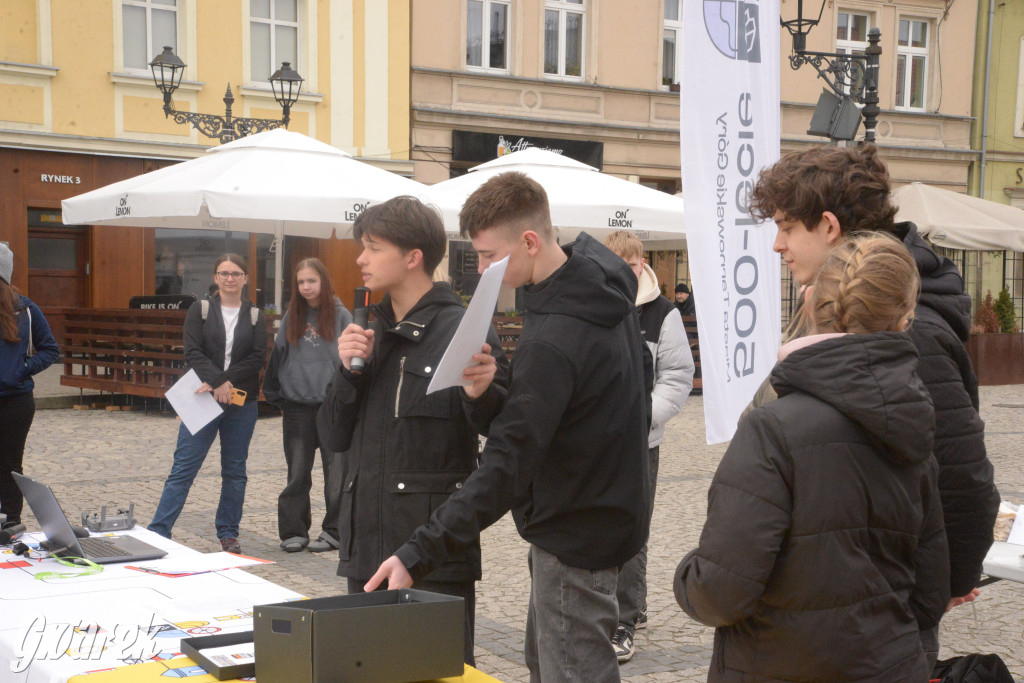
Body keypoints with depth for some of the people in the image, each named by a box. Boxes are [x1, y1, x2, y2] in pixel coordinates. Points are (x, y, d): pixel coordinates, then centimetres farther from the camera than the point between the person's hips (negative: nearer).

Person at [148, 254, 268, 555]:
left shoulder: (255, 316, 7)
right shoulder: (200, 310, 4)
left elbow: (257, 359, -4)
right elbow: (192, 353, -7)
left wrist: (226, 381, -16)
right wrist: (217, 383, -21)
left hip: (241, 403, 2)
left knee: (235, 470, 8)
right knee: (184, 467, -4)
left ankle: (228, 533, 19)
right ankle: (157, 532, -3)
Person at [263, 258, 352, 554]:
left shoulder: (340, 315, -1)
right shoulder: (291, 317, 8)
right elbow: (278, 357, 12)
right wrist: (277, 397, 8)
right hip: (297, 407, 3)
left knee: (335, 472, 4)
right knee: (297, 473, 7)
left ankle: (333, 531, 12)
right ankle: (294, 531, 14)